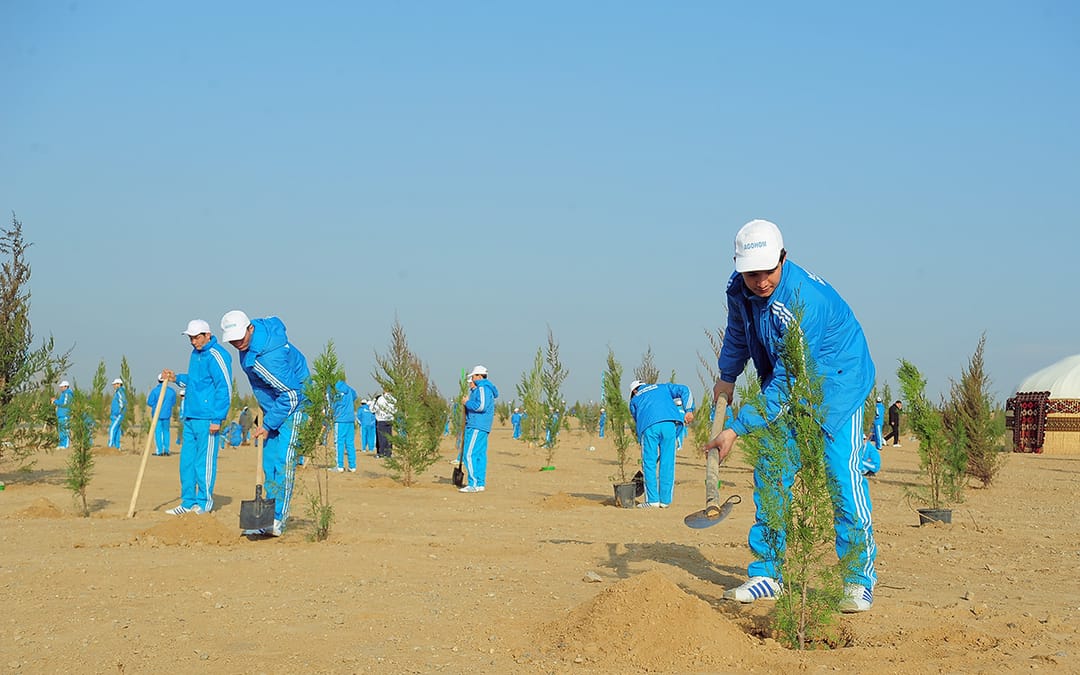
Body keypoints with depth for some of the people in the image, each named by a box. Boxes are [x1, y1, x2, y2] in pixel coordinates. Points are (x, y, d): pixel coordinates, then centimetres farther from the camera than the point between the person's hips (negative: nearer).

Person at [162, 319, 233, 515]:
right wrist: (176, 378, 13)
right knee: (187, 460, 11)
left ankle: (204, 503, 5)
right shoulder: (195, 354, 16)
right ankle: (188, 502, 18)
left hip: (206, 418, -9)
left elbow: (224, 389, -16)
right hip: (190, 417, 9)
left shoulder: (216, 356, -13)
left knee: (205, 461, -3)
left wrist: (217, 419, -18)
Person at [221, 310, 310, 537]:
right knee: (269, 461, 9)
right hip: (273, 404, 10)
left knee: (283, 460, -15)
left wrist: (268, 425, -19)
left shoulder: (266, 357, -33)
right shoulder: (261, 326, -7)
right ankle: (272, 516, 13)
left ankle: (277, 521, -16)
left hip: (293, 403, -10)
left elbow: (291, 395, -29)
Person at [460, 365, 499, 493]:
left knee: (469, 455, -13)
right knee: (480, 455, 11)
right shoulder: (486, 388, 21)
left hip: (476, 427, -11)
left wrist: (467, 402, -10)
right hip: (482, 428, 11)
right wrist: (472, 390, 17)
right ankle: (481, 483, 12)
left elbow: (481, 406, -23)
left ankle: (474, 484, -16)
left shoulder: (482, 388, -11)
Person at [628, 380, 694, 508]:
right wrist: (688, 410, 10)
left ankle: (652, 500, 0)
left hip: (648, 426, -1)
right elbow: (684, 390, 20)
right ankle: (665, 500, 7)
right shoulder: (663, 387, 34)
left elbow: (637, 421, 28)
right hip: (669, 423, 1)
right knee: (667, 462, 6)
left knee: (649, 463, 5)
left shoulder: (634, 400, 30)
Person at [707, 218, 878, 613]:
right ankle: (767, 574, 10)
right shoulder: (740, 290, -10)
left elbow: (787, 384, -33)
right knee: (769, 475, 2)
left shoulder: (804, 300, -34)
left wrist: (737, 428, -33)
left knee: (842, 476, -16)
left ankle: (860, 582, -7)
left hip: (838, 384, -7)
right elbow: (737, 333, 16)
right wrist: (726, 377, 20)